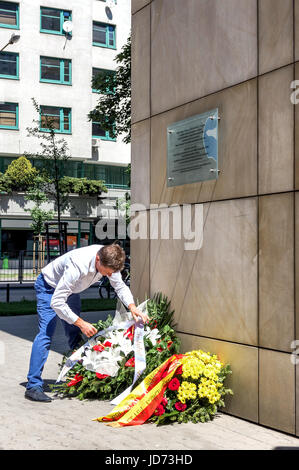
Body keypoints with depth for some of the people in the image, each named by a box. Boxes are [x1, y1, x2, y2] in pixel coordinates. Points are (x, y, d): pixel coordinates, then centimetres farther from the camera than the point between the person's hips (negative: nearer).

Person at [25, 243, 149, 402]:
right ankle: (33, 386, -16)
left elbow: (120, 286, -5)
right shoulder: (77, 265, -42)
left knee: (75, 335, 7)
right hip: (49, 287, -7)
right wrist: (81, 323, -37)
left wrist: (132, 307, -22)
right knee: (46, 333, -18)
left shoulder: (109, 260, -22)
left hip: (70, 290, 7)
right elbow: (56, 303, -38)